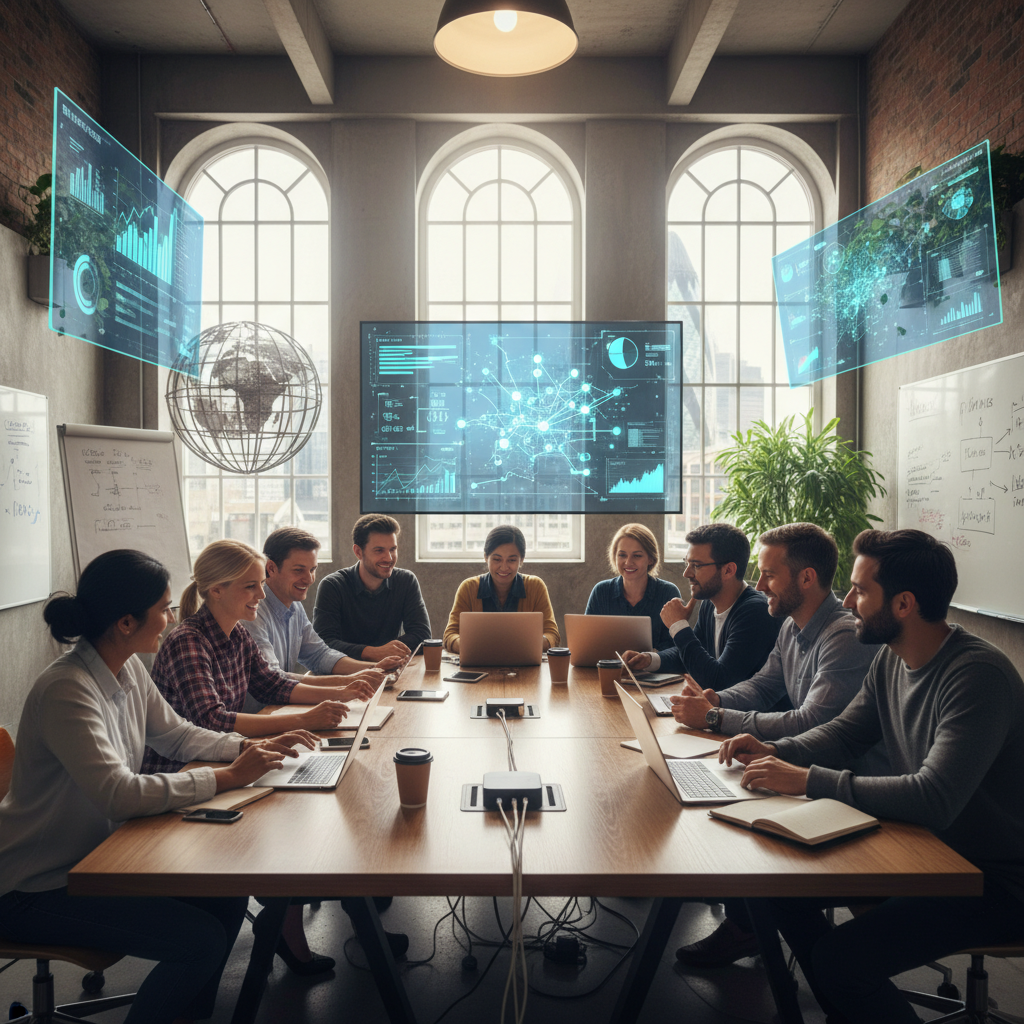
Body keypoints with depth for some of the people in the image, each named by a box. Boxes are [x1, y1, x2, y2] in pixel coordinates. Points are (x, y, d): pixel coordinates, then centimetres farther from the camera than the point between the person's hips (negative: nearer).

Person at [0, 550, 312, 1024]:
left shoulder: (127, 669, -1)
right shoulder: (66, 691, -28)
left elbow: (176, 735, 10)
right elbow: (119, 794, -35)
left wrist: (251, 747, -6)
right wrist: (227, 778, -30)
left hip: (100, 853, 8)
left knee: (228, 896, 0)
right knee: (202, 940, -16)